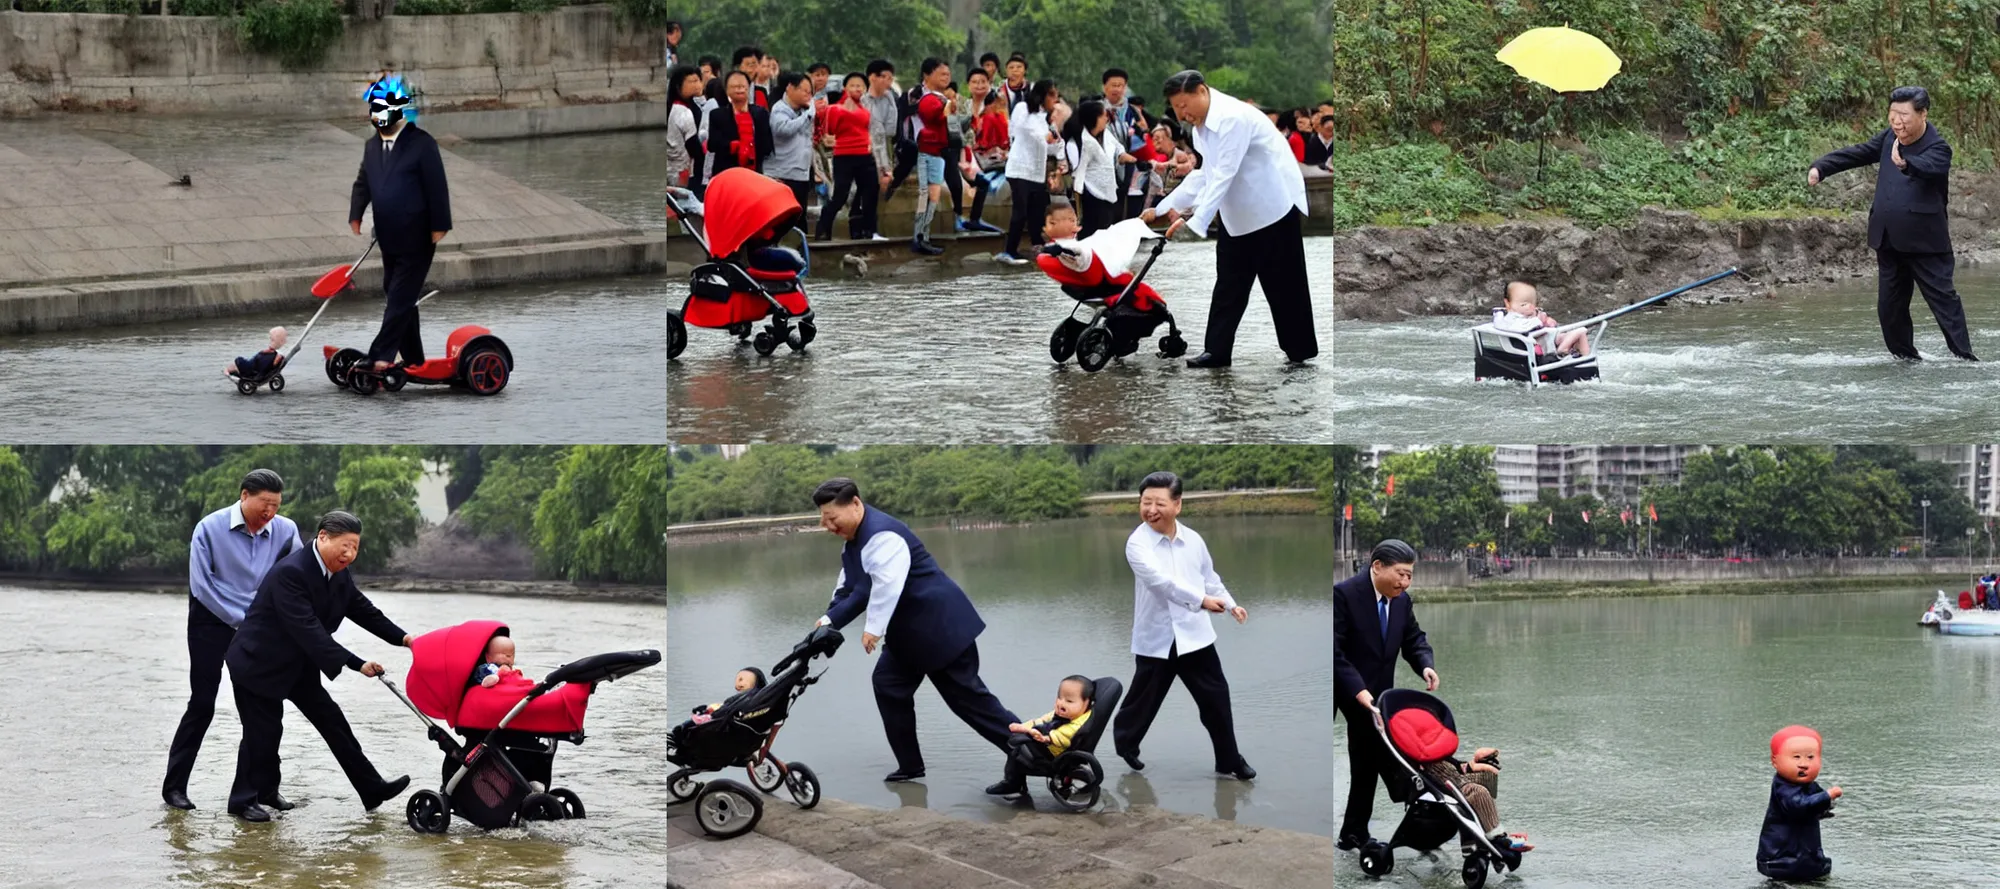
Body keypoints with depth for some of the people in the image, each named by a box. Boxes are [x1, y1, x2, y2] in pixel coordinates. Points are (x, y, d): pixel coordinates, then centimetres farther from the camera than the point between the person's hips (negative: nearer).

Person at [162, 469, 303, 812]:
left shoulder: (285, 531, -8)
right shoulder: (210, 529, -14)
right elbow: (202, 585, -16)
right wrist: (240, 621, -17)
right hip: (212, 620, -3)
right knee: (202, 704, -4)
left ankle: (266, 787, 11)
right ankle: (174, 785, 5)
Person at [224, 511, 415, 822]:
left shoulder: (340, 574, -1)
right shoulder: (290, 572, -30)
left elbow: (364, 610, 10)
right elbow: (307, 630, -35)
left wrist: (402, 638, -5)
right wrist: (355, 664, -36)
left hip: (298, 665, 9)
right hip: (259, 663, -9)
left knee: (332, 721, 6)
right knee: (264, 730, -3)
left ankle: (372, 789, 9)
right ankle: (244, 800, 13)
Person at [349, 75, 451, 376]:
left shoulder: (422, 144, -10)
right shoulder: (373, 147, 12)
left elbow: (436, 187, -12)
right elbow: (363, 184, 16)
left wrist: (439, 226, -15)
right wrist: (355, 217, 0)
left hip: (416, 239, -8)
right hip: (388, 239, 8)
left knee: (401, 298, -10)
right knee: (398, 297, 13)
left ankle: (381, 355, -16)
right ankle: (413, 360, 21)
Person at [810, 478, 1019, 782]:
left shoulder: (881, 535, -24)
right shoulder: (854, 543, 10)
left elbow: (887, 584, -36)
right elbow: (851, 590, 11)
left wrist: (873, 628, -36)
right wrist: (829, 621, -4)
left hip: (939, 625, -10)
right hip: (909, 632, 10)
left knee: (966, 695, -6)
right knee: (889, 686, 5)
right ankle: (910, 765, 10)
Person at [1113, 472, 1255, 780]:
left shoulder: (1193, 540, 1)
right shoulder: (1138, 543, -16)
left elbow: (1209, 577, 20)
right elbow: (1160, 580, -32)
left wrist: (1230, 604, 14)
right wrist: (1201, 600, -39)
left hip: (1194, 634, 3)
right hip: (1156, 638, -3)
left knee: (1216, 697, 5)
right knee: (1144, 697, 11)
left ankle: (1229, 759, 17)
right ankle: (1124, 743, 37)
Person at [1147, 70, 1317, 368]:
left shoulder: (1232, 118, -26)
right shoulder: (1201, 124, 4)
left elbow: (1223, 176, -32)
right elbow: (1205, 174, 9)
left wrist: (1195, 223, -37)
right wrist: (1167, 207, 2)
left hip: (1273, 206, -9)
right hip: (1238, 214, 9)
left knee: (1283, 283, 0)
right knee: (1229, 283, 6)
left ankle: (1301, 349, 10)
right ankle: (1216, 350, 7)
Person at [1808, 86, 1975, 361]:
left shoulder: (1938, 148, -15)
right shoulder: (1890, 139, 6)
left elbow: (1927, 167, -36)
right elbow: (1856, 154, 13)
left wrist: (1905, 163, -58)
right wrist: (1821, 167, 2)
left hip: (1924, 242, -7)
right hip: (1889, 242, 7)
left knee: (1943, 297, -6)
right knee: (1889, 306, 10)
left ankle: (1965, 356, -3)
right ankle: (1906, 356, 22)